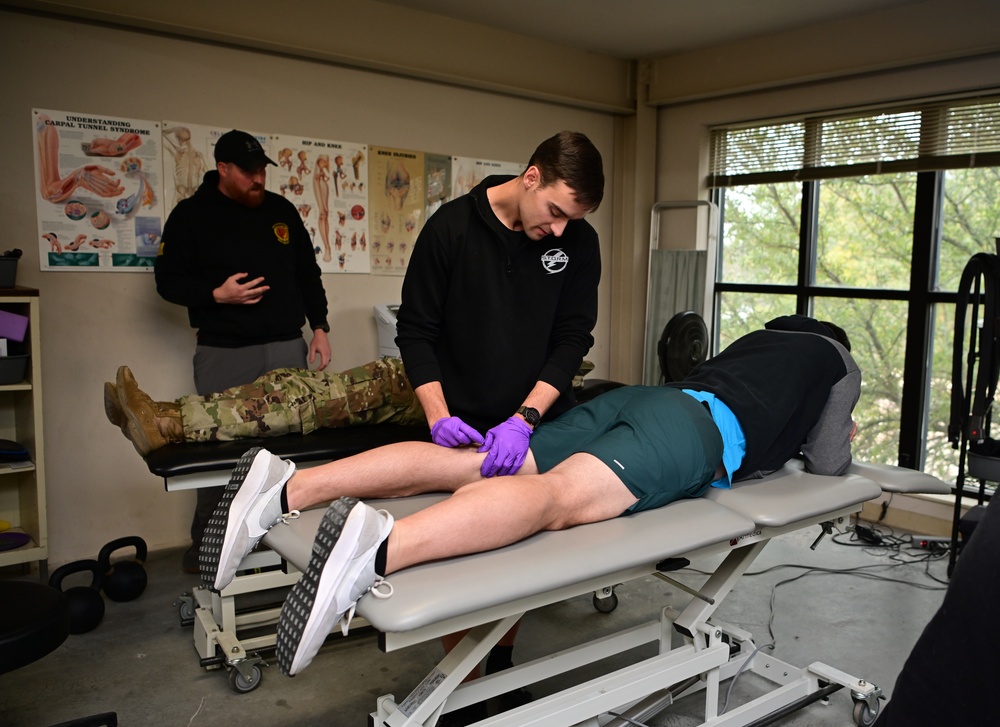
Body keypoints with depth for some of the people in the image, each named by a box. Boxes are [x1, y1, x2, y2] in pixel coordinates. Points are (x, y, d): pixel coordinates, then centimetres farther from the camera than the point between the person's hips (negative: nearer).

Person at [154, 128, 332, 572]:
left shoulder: (281, 210, 13)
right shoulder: (192, 215, 3)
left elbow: (308, 274, 18)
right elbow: (167, 280, 3)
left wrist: (319, 327, 10)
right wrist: (216, 294, -13)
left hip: (287, 348, 3)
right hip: (225, 354, -3)